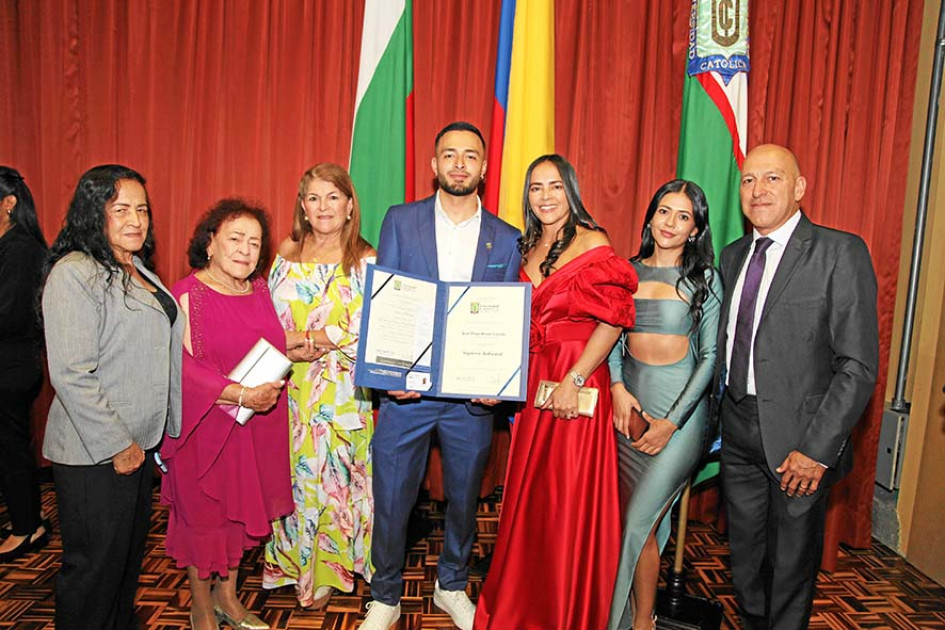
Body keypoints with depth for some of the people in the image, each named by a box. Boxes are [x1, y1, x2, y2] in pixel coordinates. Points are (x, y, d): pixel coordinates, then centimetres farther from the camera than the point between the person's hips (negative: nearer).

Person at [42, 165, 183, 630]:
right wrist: (117, 444, -18)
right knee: (95, 566, 6)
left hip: (140, 442, 9)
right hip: (94, 454, -9)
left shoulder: (137, 271, 11)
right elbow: (71, 375, -22)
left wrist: (169, 424, 14)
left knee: (131, 554, 21)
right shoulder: (75, 274, -16)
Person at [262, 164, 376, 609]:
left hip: (341, 391, -3)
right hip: (289, 385, 3)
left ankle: (325, 573, 26)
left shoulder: (365, 261, -5)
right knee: (293, 472, 11)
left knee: (333, 473, 6)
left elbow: (371, 334, -10)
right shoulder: (287, 254, 8)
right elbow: (270, 319, 12)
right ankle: (295, 562, 32)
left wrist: (315, 338, -15)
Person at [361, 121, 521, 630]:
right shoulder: (400, 221, 3)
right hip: (406, 389, -1)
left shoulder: (506, 239, 5)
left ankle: (451, 587, 41)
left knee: (463, 499, 16)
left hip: (472, 396, 2)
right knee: (391, 501, 7)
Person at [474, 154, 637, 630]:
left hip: (577, 386, -6)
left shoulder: (593, 244, -7)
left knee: (570, 500, 3)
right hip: (531, 381, 6)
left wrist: (574, 380, -19)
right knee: (528, 496, 14)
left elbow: (611, 321, -13)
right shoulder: (528, 247, 13)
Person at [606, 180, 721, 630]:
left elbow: (710, 356, -4)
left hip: (680, 405, -3)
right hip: (629, 401, 4)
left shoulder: (704, 279, -2)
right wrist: (617, 387, -7)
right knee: (631, 511, 9)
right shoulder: (627, 271, 6)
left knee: (639, 522, -4)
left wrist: (671, 422, -10)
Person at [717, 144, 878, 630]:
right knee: (745, 560, 17)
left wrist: (817, 448, -16)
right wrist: (719, 416, 4)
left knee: (791, 563, 13)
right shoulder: (732, 256, 9)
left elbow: (859, 364, -13)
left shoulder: (840, 252, -10)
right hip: (739, 427, 5)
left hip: (799, 436, -5)